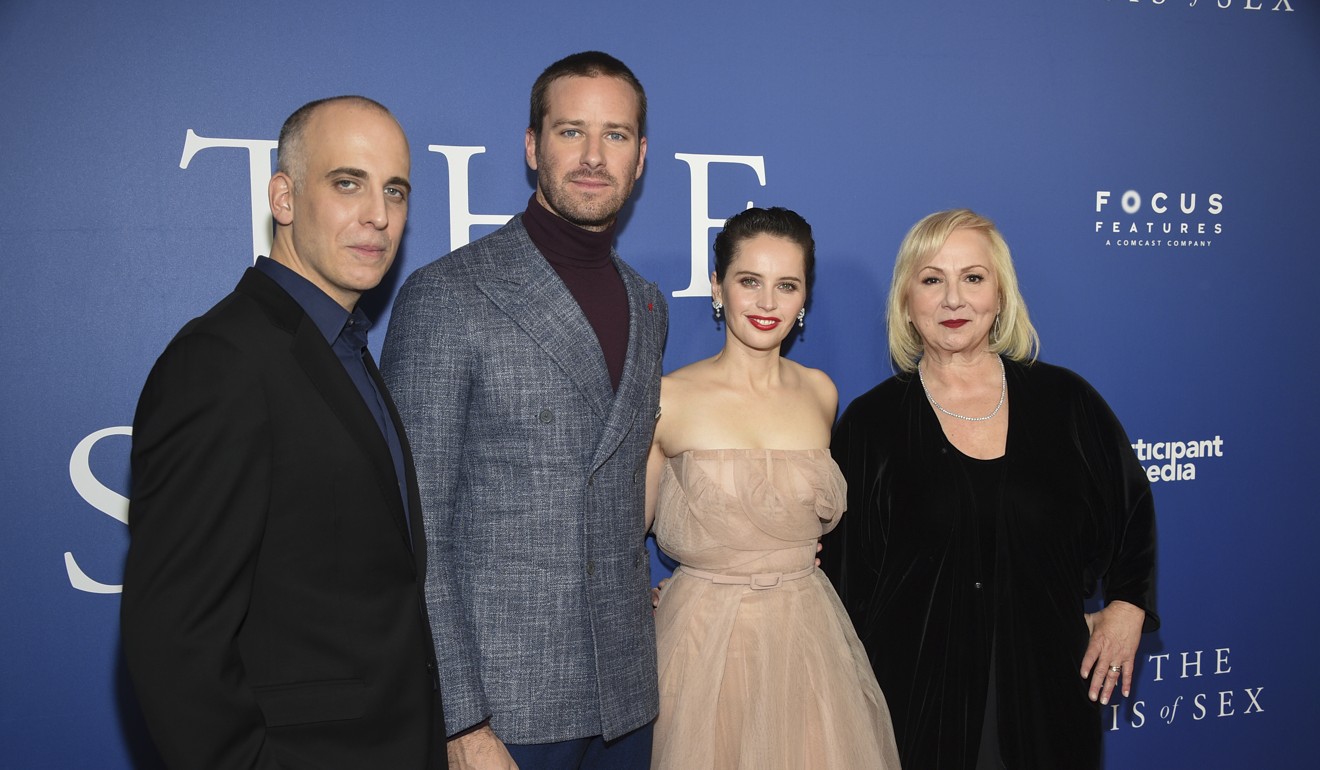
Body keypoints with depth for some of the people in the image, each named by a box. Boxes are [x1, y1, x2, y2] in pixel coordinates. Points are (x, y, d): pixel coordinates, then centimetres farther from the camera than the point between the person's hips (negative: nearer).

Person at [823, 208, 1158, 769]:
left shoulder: (1065, 401, 0)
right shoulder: (871, 422, -5)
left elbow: (1131, 505, 15)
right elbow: (845, 571, -1)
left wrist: (1128, 606, 6)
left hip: (1046, 684, 2)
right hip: (917, 693, -1)